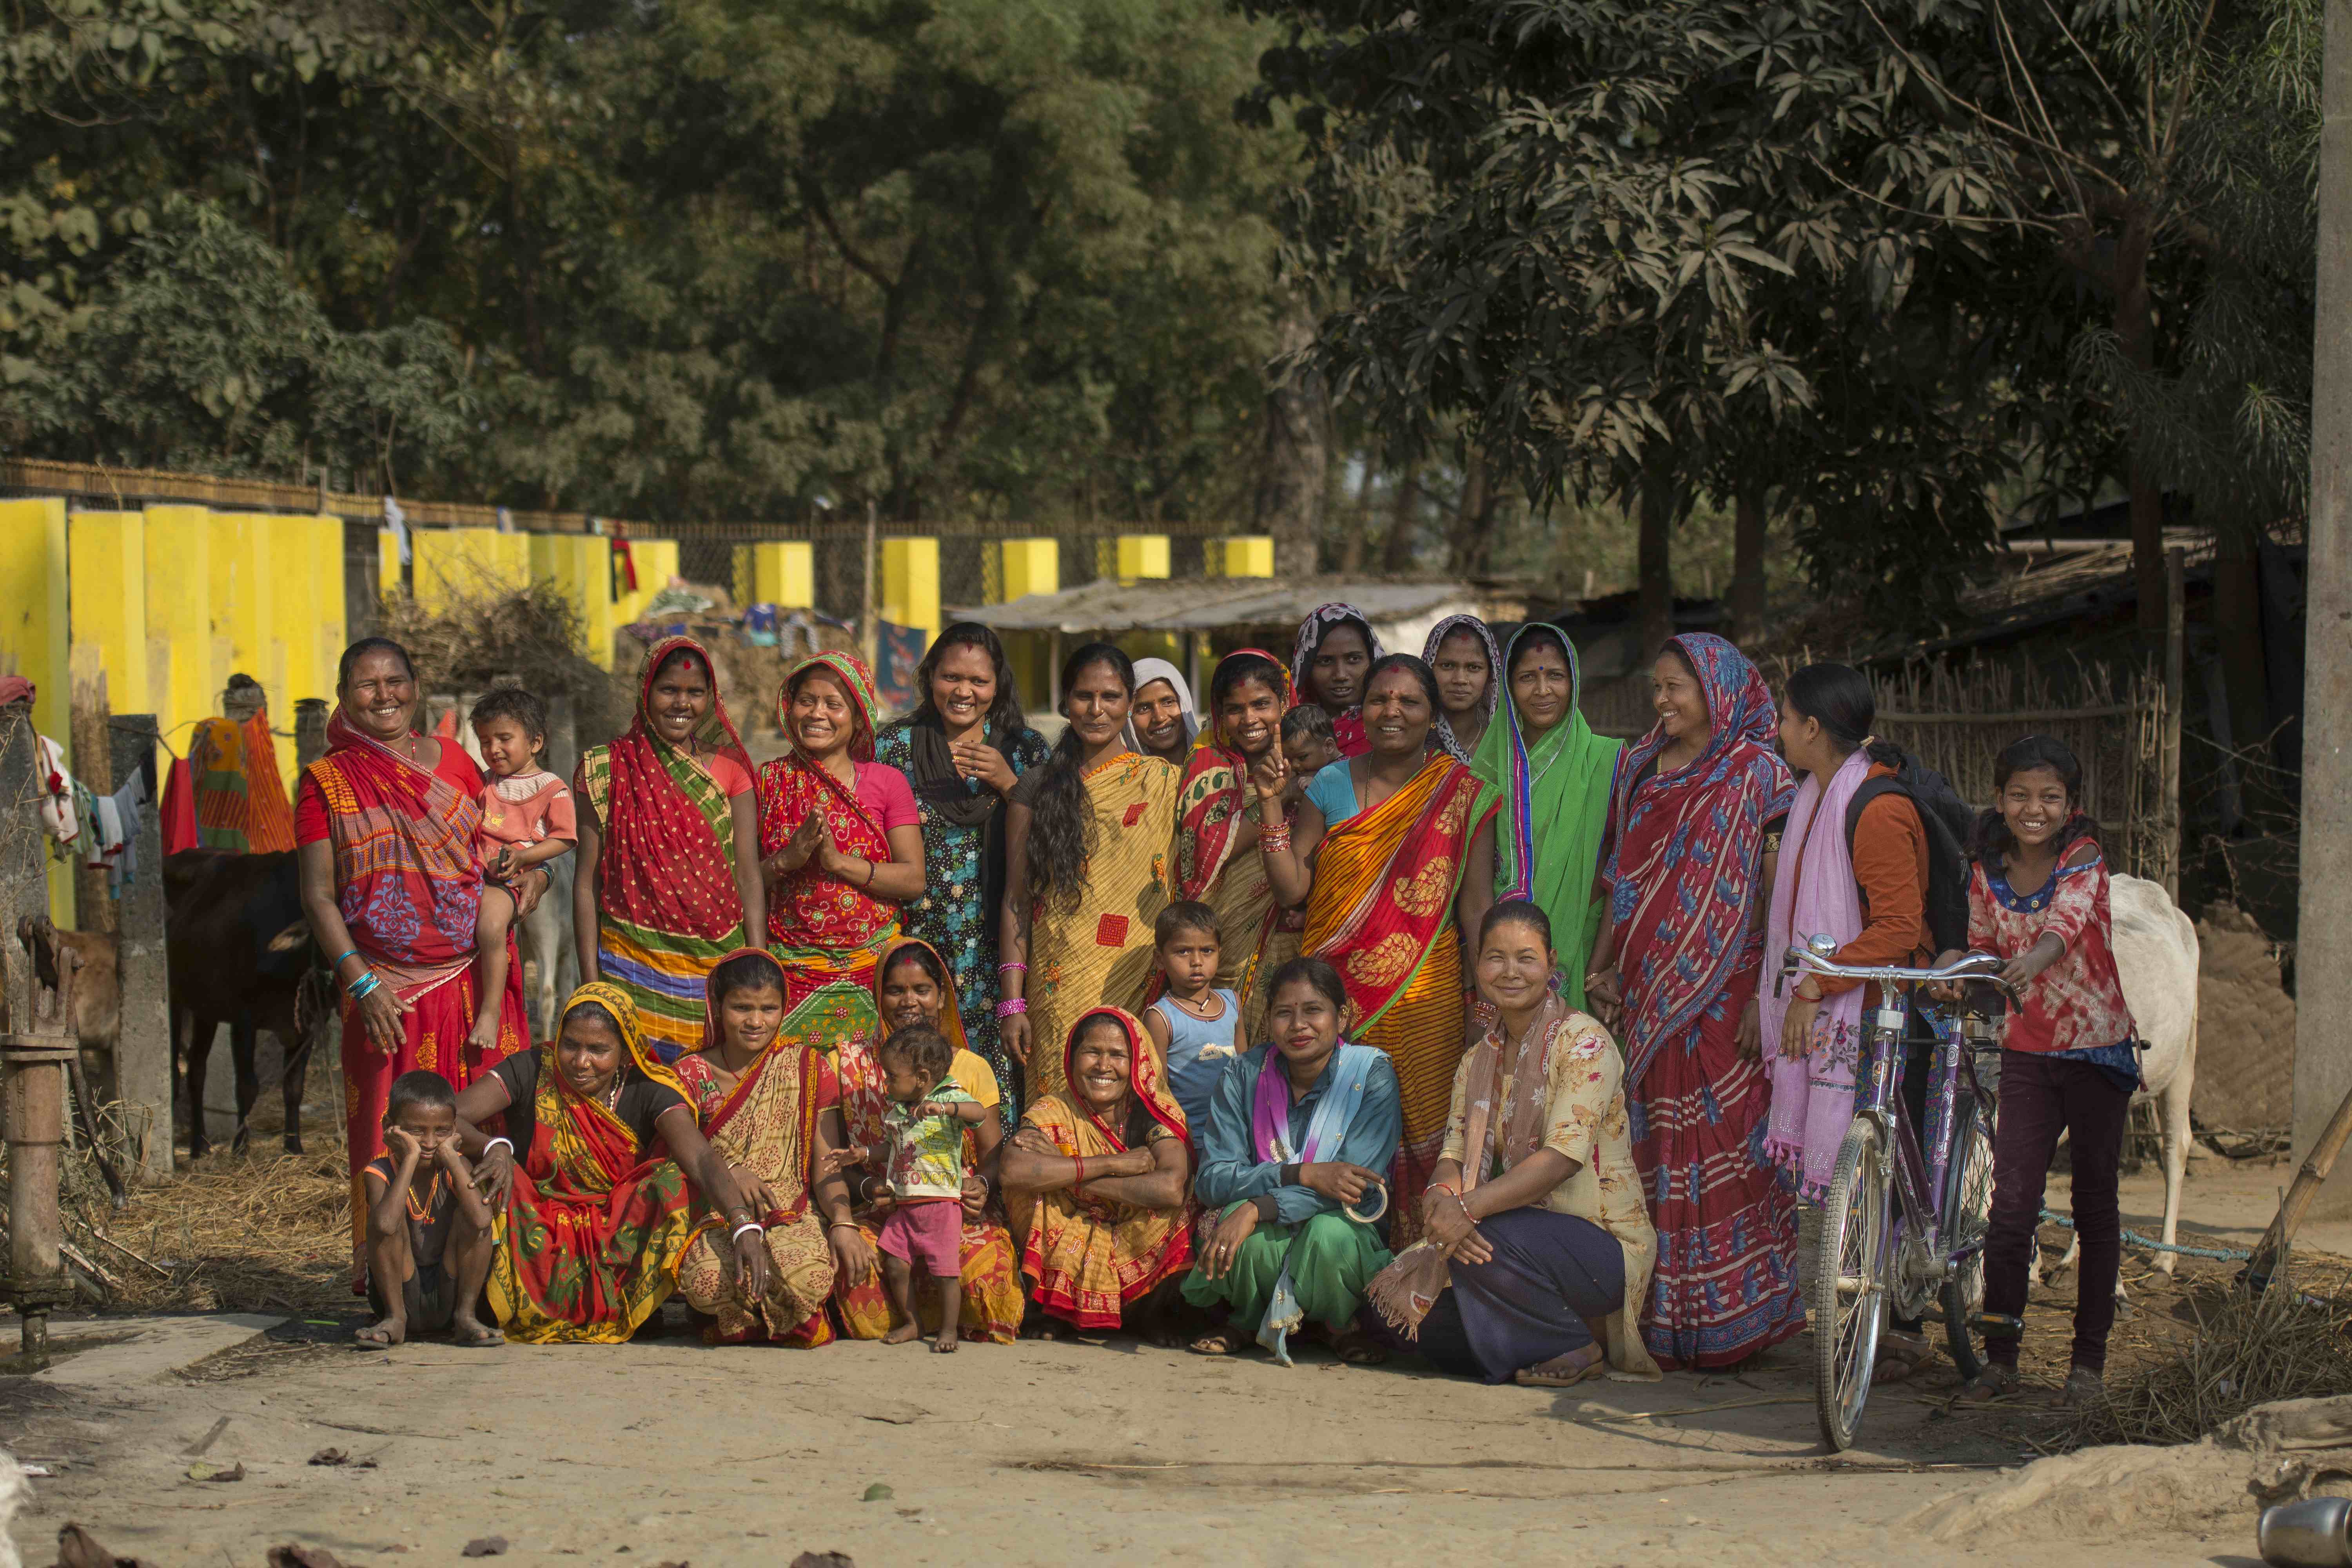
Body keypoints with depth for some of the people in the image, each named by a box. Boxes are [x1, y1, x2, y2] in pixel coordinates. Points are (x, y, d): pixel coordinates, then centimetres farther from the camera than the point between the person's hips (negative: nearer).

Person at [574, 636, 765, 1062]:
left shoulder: (728, 770, 8)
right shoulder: (608, 770, 4)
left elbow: (749, 874, 6)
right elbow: (587, 881, 4)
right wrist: (590, 980, -1)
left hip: (716, 967, 1)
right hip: (633, 966, -1)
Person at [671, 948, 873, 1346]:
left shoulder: (807, 1067, 7)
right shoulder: (692, 1073, 9)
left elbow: (827, 1165, 2)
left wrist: (843, 1223, -17)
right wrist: (730, 1172, -20)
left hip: (793, 1217, 0)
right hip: (716, 1220, 0)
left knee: (808, 1275, -36)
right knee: (707, 1280, -35)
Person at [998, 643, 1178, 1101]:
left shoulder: (1160, 783, 7)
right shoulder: (1039, 786, 9)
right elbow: (1017, 899, 7)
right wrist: (1012, 1002, 1)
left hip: (1139, 987, -1)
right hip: (1058, 991, 1)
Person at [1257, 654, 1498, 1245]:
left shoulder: (1460, 795, 3)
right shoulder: (1331, 786, 9)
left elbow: (1476, 906, 1)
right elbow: (1292, 887, 4)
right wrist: (1271, 802, -4)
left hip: (1424, 999, -2)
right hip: (1338, 995, 2)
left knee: (1420, 1133, -4)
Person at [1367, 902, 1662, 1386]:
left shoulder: (1584, 1041, -11)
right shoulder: (1480, 1060, 12)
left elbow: (1565, 1156, -22)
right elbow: (1457, 1153, 3)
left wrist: (1467, 1207, -33)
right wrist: (1441, 1197, -24)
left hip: (1605, 1244, -6)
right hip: (1531, 1231, 6)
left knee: (1487, 1242, -35)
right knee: (1396, 1304, -13)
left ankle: (1577, 1349, -9)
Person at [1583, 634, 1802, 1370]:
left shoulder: (1755, 775, -4)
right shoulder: (1638, 769, 13)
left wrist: (1770, 995, -15)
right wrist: (1601, 966, 9)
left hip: (1723, 992, -5)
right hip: (1649, 992, 5)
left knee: (1726, 1142, -6)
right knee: (1653, 1150, 5)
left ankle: (1729, 1320, 0)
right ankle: (1659, 1318, 9)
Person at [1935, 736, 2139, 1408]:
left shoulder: (2084, 860, -12)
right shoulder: (1988, 873, 0)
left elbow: (2065, 924, -30)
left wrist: (2032, 963, -50)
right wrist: (1956, 968, -13)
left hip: (2097, 1050, -2)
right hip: (2026, 1053, 2)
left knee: (2095, 1204, 5)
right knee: (2011, 1202, -6)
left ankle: (2090, 1360, 15)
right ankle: (2000, 1357, 1)